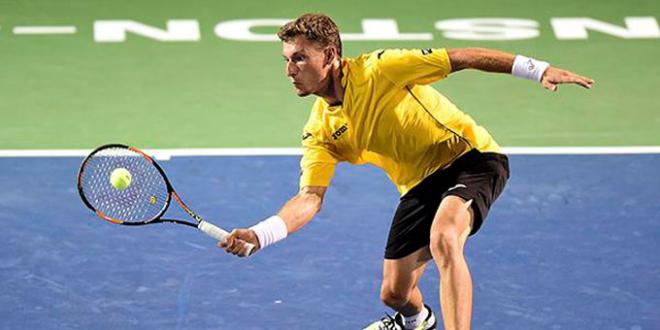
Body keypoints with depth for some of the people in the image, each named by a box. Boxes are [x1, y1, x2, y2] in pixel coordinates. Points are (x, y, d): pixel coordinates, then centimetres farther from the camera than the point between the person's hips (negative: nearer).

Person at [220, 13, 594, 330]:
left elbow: (460, 58, -15)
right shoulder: (320, 131, -2)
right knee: (395, 293, 8)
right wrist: (258, 235, -26)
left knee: (443, 239, -36)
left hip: (471, 157, -6)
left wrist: (538, 69, -20)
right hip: (420, 186, 6)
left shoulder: (378, 69, -18)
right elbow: (310, 198, -8)